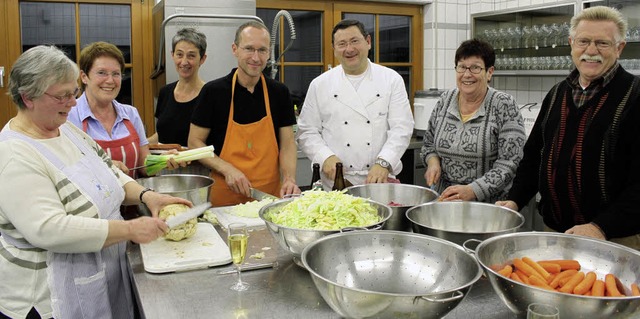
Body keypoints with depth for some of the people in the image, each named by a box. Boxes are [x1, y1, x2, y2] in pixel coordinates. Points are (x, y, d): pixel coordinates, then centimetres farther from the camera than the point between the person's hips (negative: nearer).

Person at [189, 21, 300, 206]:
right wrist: (227, 169, -16)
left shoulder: (279, 93, 2)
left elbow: (287, 143, 3)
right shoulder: (213, 91, -6)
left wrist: (289, 179, -14)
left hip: (270, 194, 2)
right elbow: (195, 143, -2)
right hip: (225, 197, -2)